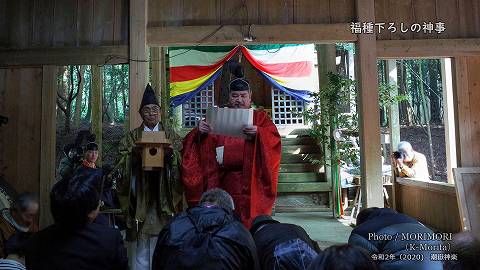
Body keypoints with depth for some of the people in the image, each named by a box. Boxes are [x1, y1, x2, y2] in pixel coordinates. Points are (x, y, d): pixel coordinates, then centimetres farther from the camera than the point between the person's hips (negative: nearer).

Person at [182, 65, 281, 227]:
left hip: (251, 181, -1)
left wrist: (258, 133, -23)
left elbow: (274, 139, -4)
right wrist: (200, 131, -16)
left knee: (251, 220, -4)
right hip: (224, 180, 2)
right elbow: (205, 143, 6)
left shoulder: (259, 117, 11)